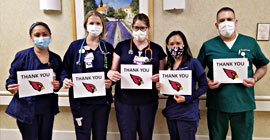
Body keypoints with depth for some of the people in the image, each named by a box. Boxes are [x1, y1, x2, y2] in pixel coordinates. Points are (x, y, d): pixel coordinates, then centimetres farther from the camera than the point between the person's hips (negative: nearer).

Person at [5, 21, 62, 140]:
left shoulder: (56, 58, 6)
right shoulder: (22, 56, -4)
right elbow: (11, 78, 0)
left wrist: (58, 85, -8)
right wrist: (12, 88, -20)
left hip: (48, 108, 3)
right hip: (27, 108, -3)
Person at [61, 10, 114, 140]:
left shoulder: (108, 48, 8)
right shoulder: (75, 46, 4)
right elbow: (66, 68, 6)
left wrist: (111, 81, -10)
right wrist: (65, 80, -14)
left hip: (102, 100, 2)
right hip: (81, 100, -1)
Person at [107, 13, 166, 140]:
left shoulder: (157, 49, 8)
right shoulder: (122, 46, 5)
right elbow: (113, 70, 5)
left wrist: (159, 77, -11)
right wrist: (110, 73, -17)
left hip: (148, 101, 1)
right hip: (124, 101, -1)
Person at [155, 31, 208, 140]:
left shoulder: (193, 63, -7)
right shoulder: (168, 66, 8)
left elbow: (204, 86, -8)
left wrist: (187, 99, -18)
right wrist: (160, 88, -5)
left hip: (187, 114, -5)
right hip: (171, 112, 5)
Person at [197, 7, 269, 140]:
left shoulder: (250, 43, 6)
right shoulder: (208, 45, 3)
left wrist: (254, 79, -5)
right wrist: (208, 81, -11)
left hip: (244, 104, 1)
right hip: (216, 104, -1)